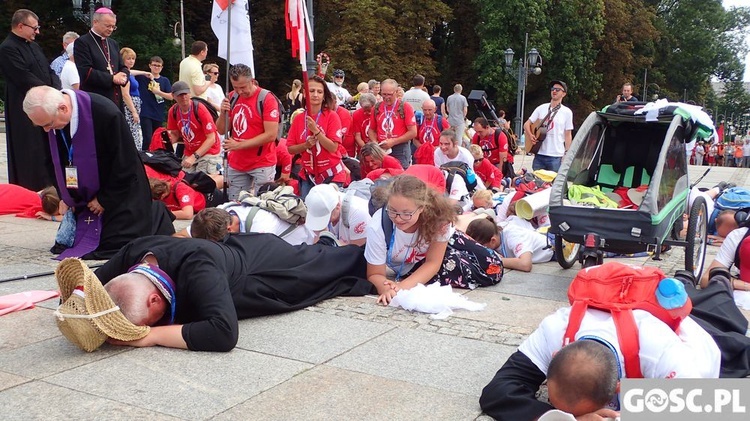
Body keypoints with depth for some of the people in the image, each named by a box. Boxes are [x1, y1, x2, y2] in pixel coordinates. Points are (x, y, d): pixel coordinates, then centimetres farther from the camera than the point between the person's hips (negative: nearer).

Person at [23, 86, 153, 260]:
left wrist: (105, 199, -13)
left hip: (118, 191, -6)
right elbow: (55, 163, 9)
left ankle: (157, 213, 15)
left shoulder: (106, 113, -29)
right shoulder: (48, 116, -8)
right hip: (84, 195, 7)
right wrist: (65, 196, 3)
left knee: (115, 244, -10)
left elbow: (124, 162, -20)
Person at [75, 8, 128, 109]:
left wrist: (123, 76, -5)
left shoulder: (113, 43, 19)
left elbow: (123, 68, 19)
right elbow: (85, 72, -15)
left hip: (116, 99, 7)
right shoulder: (82, 42, -4)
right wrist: (112, 78, -16)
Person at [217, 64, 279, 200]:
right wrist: (223, 113, -10)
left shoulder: (267, 99, -12)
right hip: (236, 164, 6)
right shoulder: (231, 97, 6)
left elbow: (271, 135, -18)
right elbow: (221, 130, 10)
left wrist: (239, 145, -18)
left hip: (262, 164, -6)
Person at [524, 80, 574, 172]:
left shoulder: (567, 112, 3)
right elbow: (527, 124, 13)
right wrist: (530, 135, -6)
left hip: (556, 157, -2)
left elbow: (568, 135, 3)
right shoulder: (541, 108, 9)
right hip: (539, 154, 3)